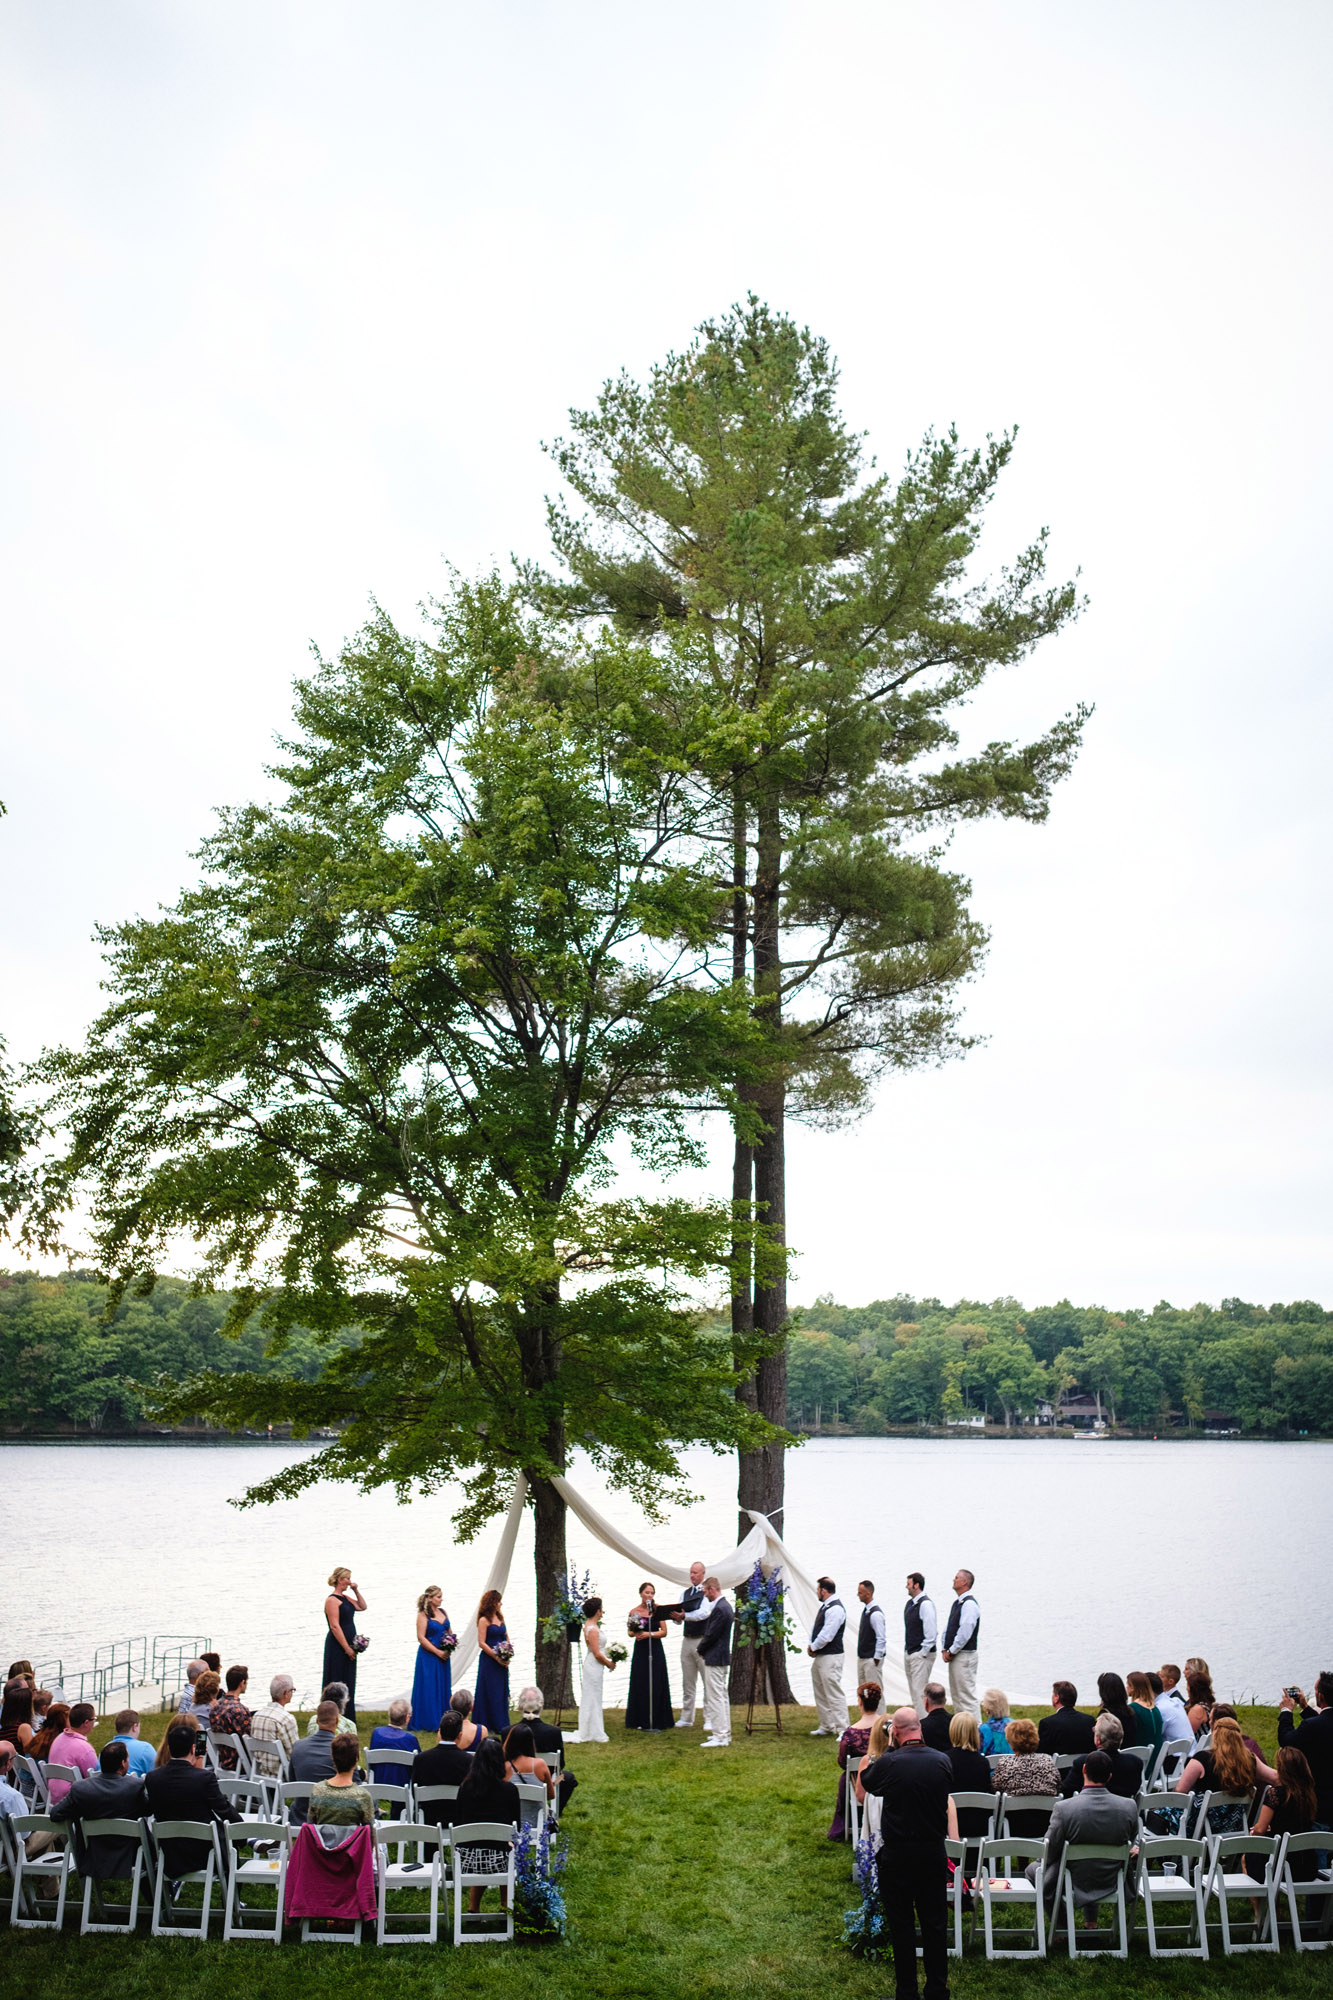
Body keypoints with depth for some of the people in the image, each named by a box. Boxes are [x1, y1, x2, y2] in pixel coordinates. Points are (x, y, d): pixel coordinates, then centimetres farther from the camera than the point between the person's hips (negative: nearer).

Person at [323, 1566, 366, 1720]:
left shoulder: (345, 1597, 12)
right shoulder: (332, 1600, -14)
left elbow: (362, 1607, 23)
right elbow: (335, 1626, -19)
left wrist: (356, 1591, 10)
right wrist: (347, 1648, -19)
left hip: (348, 1645, 9)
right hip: (337, 1646, -9)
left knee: (348, 1682, 12)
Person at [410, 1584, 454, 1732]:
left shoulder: (443, 1612, 10)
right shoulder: (423, 1615, -10)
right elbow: (421, 1638, -14)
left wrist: (450, 1647, -3)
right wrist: (438, 1652, -15)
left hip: (443, 1656, 7)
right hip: (428, 1657, -7)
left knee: (444, 1688, 8)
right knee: (429, 1689, -2)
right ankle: (428, 1722, 5)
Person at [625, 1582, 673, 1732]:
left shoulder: (658, 1609, -3)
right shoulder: (634, 1612, 0)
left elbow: (664, 1632, -4)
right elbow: (630, 1632, 11)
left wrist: (649, 1634, -16)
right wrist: (635, 1633, -10)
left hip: (655, 1650, -1)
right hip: (640, 1651, 1)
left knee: (655, 1685, -1)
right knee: (640, 1685, 3)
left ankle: (655, 1722, 7)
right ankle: (641, 1720, 14)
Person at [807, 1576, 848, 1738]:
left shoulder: (835, 1608, -19)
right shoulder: (824, 1606, 12)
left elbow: (826, 1636, -23)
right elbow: (815, 1628, 18)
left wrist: (813, 1647, -9)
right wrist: (811, 1646, 3)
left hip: (830, 1657, -11)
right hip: (820, 1657, 11)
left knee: (834, 1694, -10)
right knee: (820, 1694, 18)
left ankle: (843, 1730, -7)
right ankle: (825, 1726, 28)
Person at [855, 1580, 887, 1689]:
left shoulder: (876, 1614, -21)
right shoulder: (865, 1610, 7)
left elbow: (881, 1638, -21)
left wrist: (876, 1658, -18)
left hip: (872, 1659, -9)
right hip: (862, 1658, 9)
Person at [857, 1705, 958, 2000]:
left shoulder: (887, 1763, -15)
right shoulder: (943, 1761, -6)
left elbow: (860, 1793, 4)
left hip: (896, 1855, -3)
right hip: (933, 1851, 3)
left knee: (901, 1924, 9)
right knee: (934, 1922, 14)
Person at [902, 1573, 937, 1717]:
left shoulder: (925, 1604, -17)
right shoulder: (909, 1603, 11)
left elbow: (932, 1632, -20)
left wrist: (923, 1653, -16)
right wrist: (906, 1650, 16)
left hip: (921, 1655, -9)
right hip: (909, 1654, 9)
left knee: (919, 1691, -11)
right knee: (913, 1690, 12)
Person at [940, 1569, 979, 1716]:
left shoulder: (969, 1604, -16)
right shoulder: (956, 1603, 14)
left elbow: (965, 1633, -21)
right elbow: (948, 1628, 18)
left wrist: (951, 1651, -14)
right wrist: (944, 1649, 7)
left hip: (964, 1656, -10)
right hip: (954, 1656, 10)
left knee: (967, 1695, -8)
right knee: (956, 1695, 14)